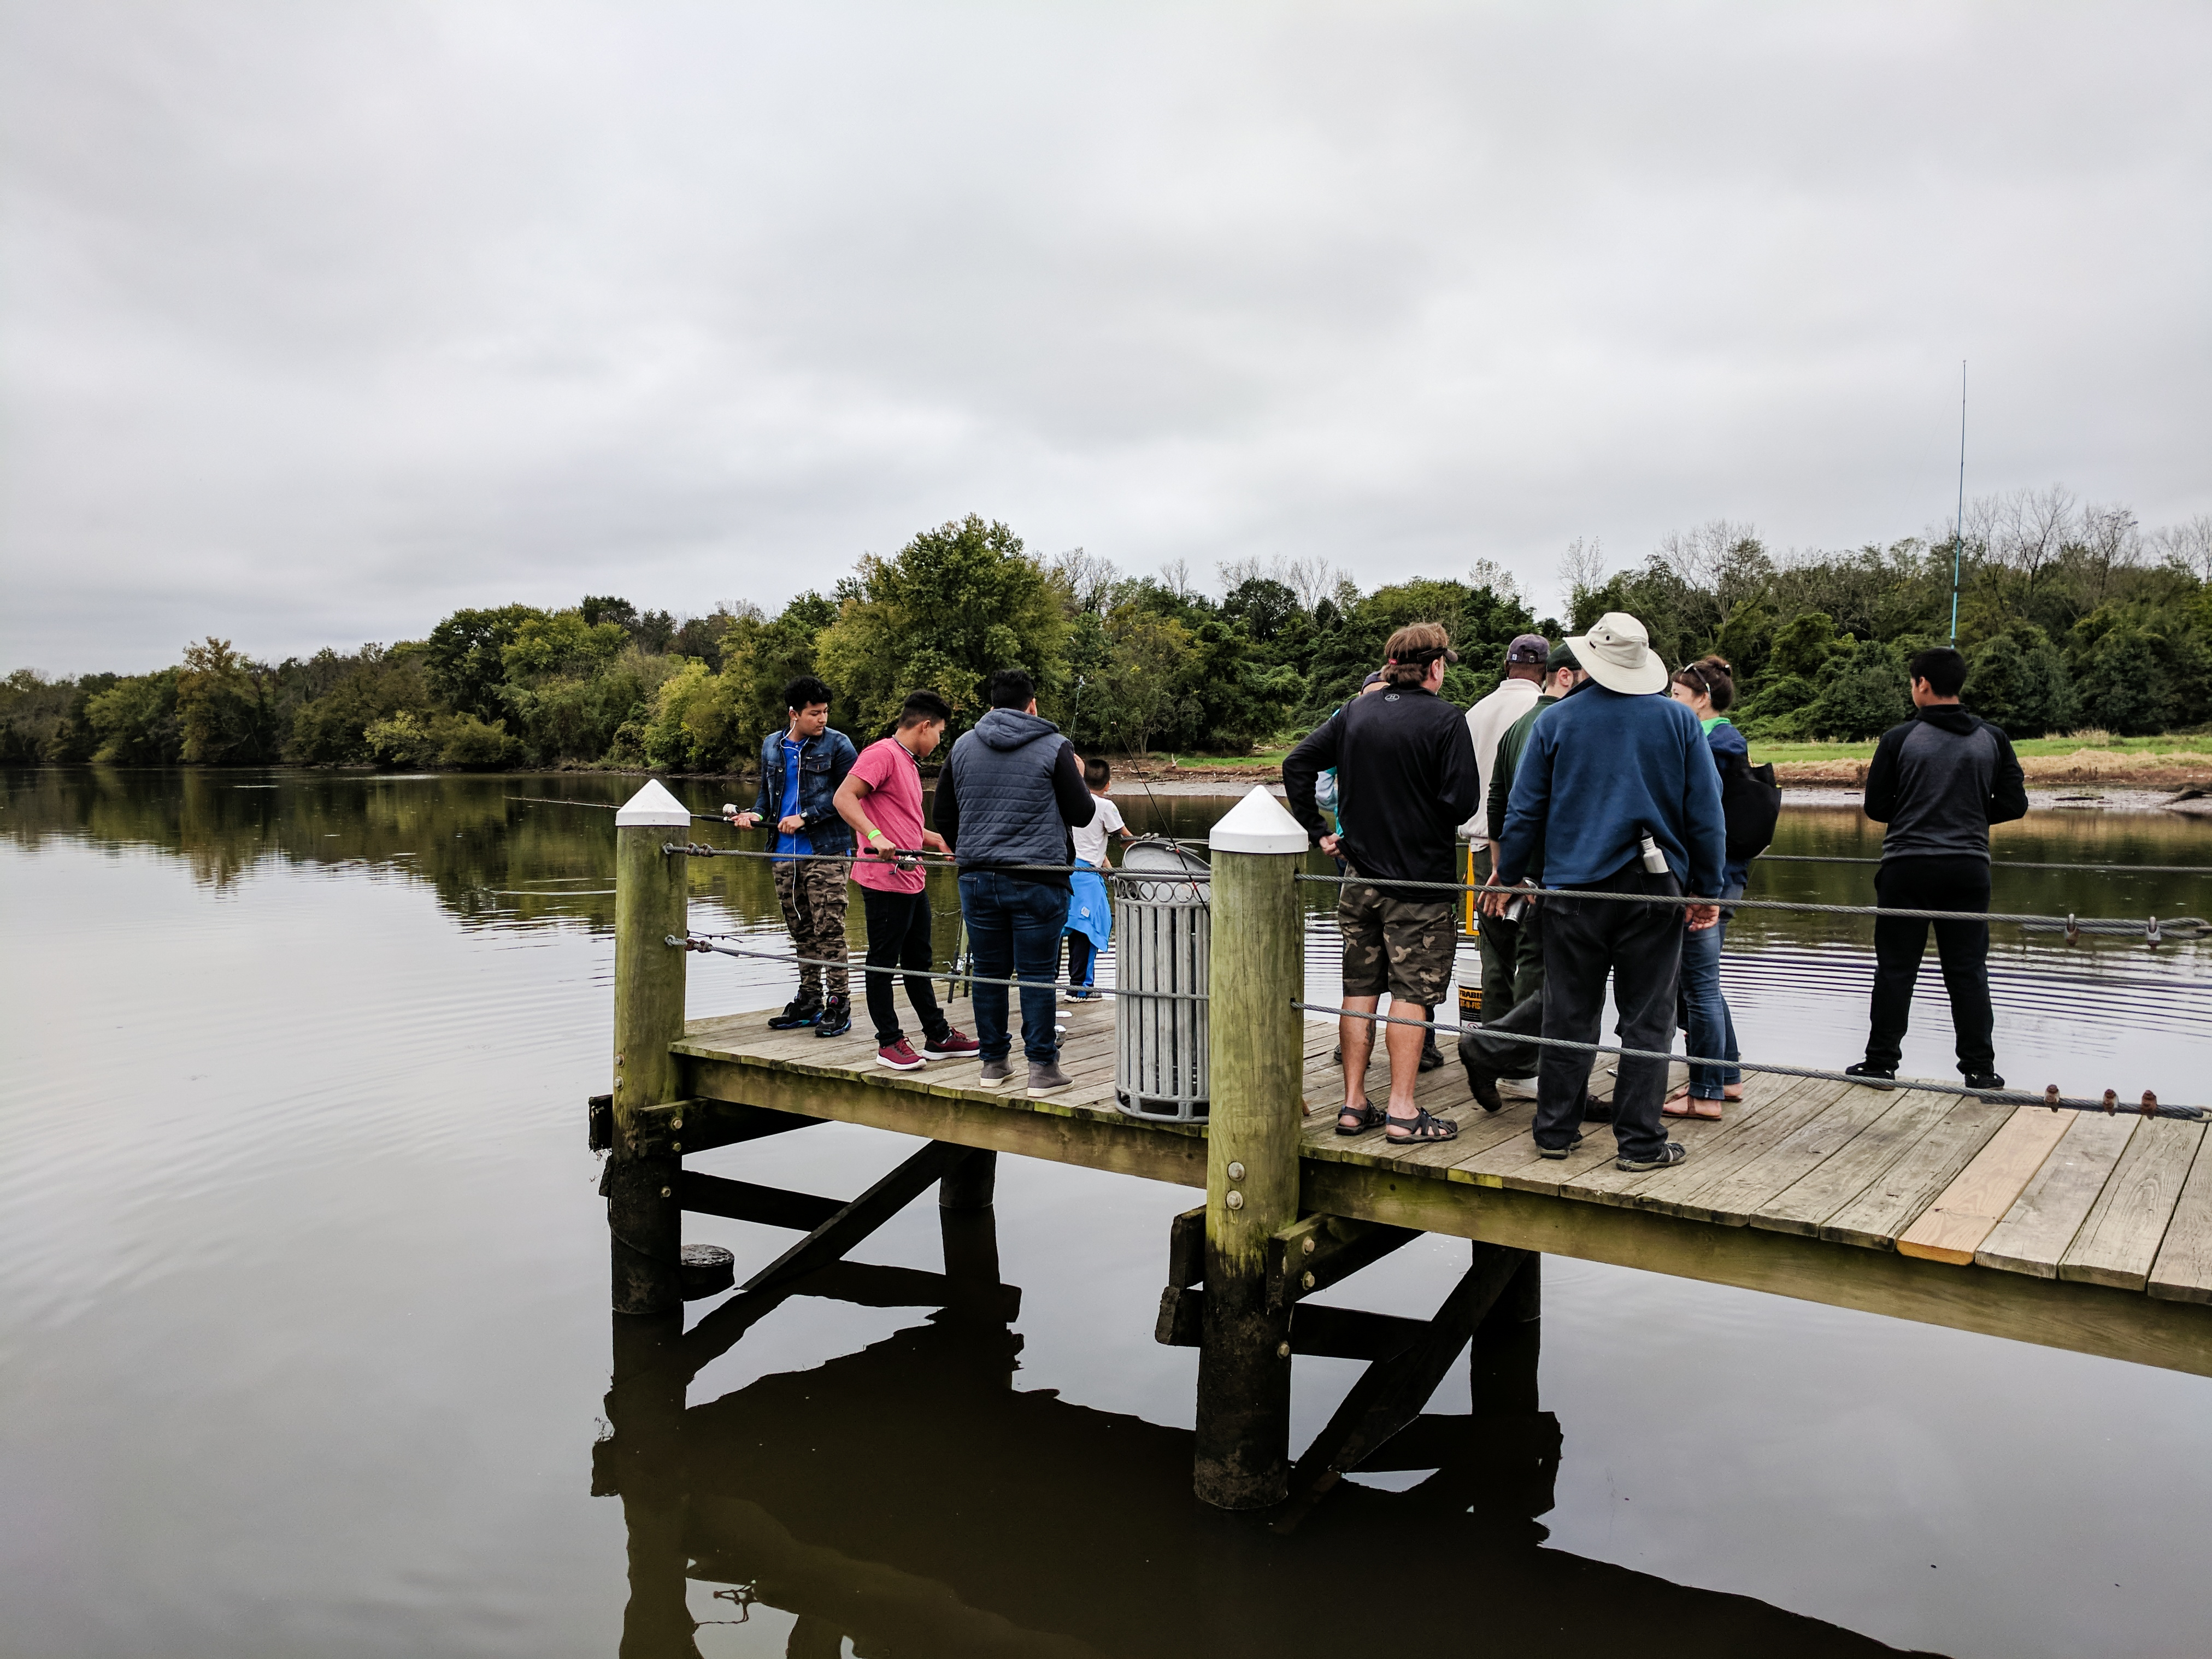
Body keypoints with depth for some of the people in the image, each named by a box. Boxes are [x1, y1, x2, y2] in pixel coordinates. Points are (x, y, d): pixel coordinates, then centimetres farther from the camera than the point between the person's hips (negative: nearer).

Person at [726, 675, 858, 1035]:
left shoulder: (837, 744, -4)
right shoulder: (772, 746, 13)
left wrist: (805, 817, -13)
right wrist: (757, 814, 2)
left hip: (826, 852, -6)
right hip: (786, 855, 6)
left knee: (829, 929, -8)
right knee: (801, 932, 12)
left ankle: (838, 1004, -2)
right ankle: (809, 999, 22)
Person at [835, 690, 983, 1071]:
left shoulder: (909, 763, 20)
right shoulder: (882, 754, -11)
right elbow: (844, 798, -22)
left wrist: (941, 841, 27)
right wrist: (875, 836, -32)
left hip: (913, 879, 10)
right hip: (885, 879, -10)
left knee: (919, 961, 16)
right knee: (883, 962, 0)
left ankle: (938, 1037, 24)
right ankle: (889, 1043, 7)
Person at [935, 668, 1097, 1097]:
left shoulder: (964, 746, 10)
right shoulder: (1054, 747, -3)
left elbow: (943, 817, 15)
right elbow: (1083, 814, -3)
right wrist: (1077, 778, 17)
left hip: (977, 878, 4)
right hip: (1037, 880, -4)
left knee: (989, 973, 11)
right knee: (1037, 976, 1)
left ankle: (994, 1062, 19)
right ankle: (1042, 1069, 5)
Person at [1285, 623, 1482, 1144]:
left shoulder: (1355, 713, 6)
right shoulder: (1444, 719, -10)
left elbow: (1296, 764, 5)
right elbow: (1462, 799, -16)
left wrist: (1317, 830, 7)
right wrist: (1440, 829, 4)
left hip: (1360, 875, 5)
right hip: (1421, 876, -5)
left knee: (1360, 989, 11)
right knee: (1412, 992, 1)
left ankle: (1354, 1105, 16)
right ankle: (1402, 1112, 3)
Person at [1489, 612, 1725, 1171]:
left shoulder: (1556, 720, 0)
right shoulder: (1679, 720, 2)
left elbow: (1525, 810, 2)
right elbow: (1706, 814, 3)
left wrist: (1506, 876, 12)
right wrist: (1708, 889, 10)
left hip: (1573, 889, 1)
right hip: (1654, 890, 0)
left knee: (1568, 1017, 8)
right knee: (1647, 1020, 5)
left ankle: (1556, 1131, 15)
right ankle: (1641, 1142, 7)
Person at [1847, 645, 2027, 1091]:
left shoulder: (1899, 739, -6)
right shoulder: (1993, 740, 3)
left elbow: (1876, 807, -3)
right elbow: (2014, 804, 5)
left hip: (1907, 869, -2)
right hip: (1969, 868, 3)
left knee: (1896, 967, 5)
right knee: (1968, 970, 8)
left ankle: (1882, 1062, 10)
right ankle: (1980, 1068, 10)